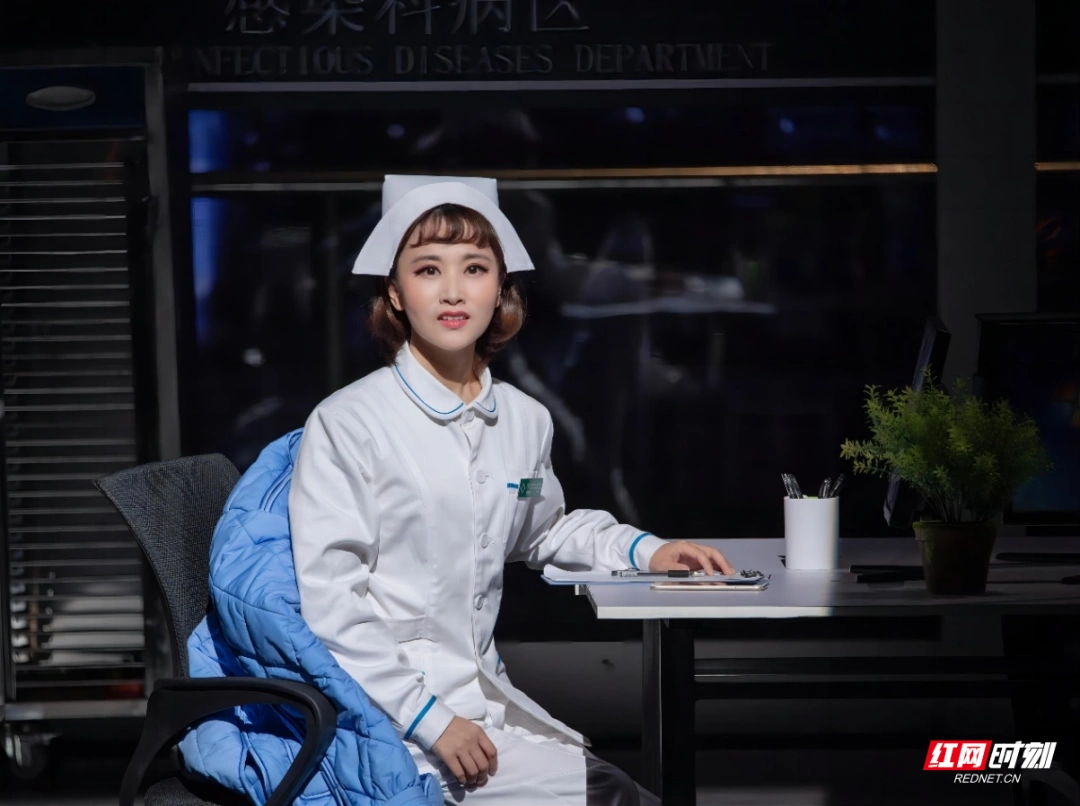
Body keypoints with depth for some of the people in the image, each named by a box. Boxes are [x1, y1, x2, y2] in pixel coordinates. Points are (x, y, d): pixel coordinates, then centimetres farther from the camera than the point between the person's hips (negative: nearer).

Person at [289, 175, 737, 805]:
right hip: (391, 715, -7)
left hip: (488, 694, 7)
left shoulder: (526, 421, 8)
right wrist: (428, 719, -19)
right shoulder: (347, 423, -11)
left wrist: (643, 550, 16)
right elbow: (329, 600, -15)